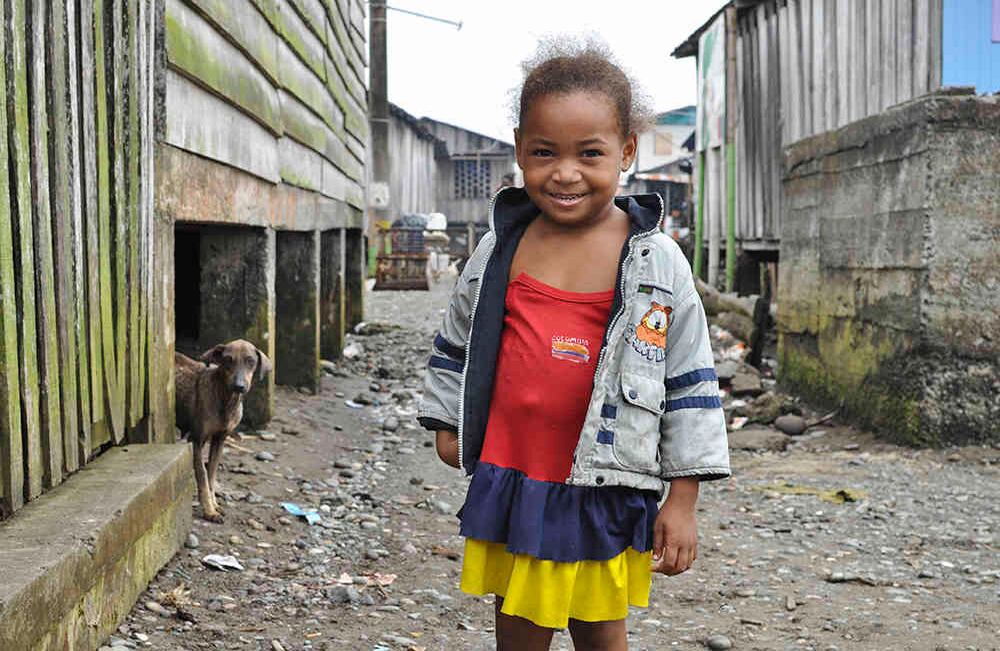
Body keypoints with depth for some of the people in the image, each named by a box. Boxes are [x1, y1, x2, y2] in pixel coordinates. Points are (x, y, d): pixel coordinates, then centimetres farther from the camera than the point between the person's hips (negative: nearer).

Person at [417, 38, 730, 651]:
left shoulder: (658, 264, -7)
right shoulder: (499, 251, 1)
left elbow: (691, 382, -4)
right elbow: (457, 341, 18)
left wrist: (683, 498, -4)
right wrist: (447, 422, 18)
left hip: (603, 491, -2)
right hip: (509, 481, 3)